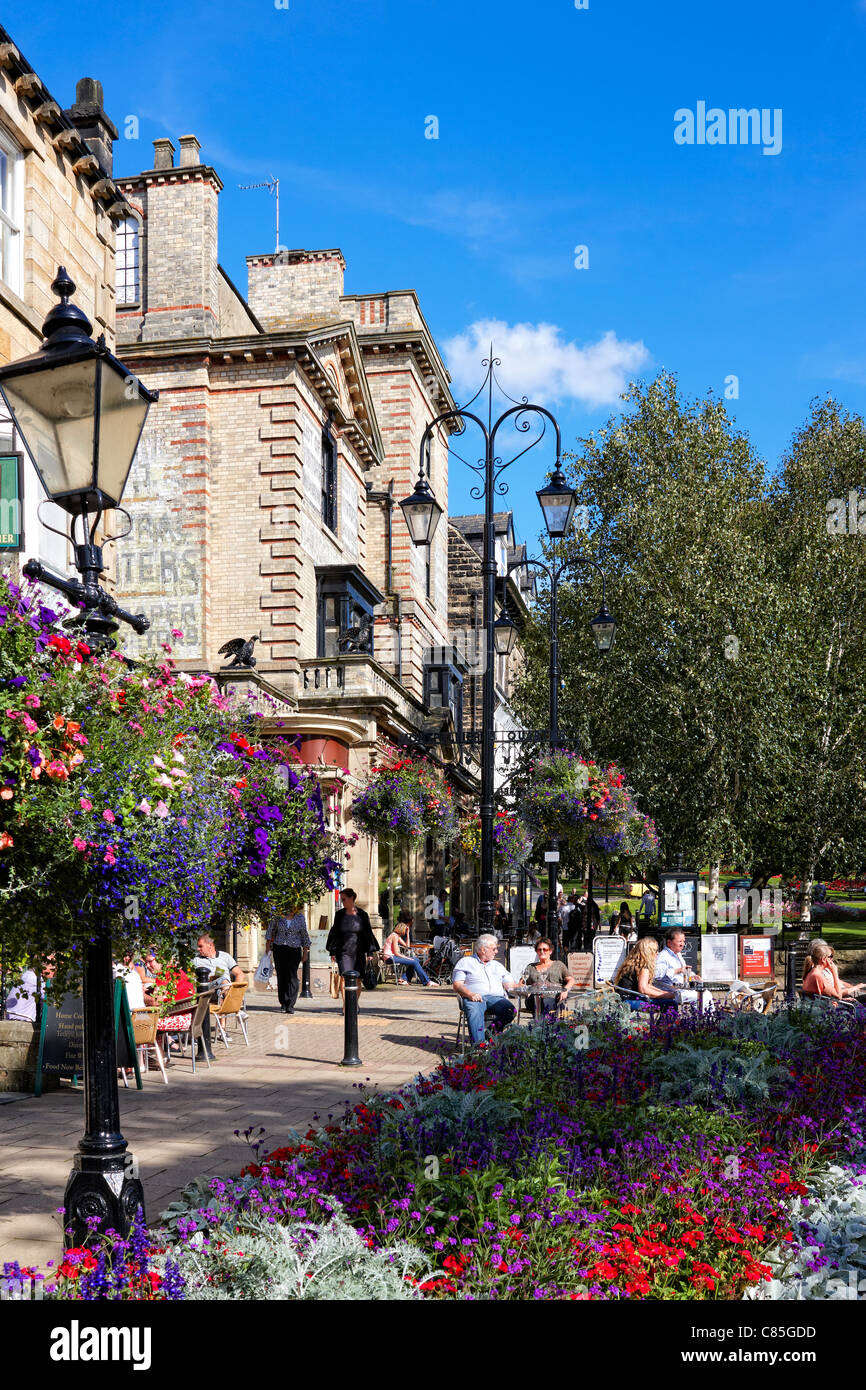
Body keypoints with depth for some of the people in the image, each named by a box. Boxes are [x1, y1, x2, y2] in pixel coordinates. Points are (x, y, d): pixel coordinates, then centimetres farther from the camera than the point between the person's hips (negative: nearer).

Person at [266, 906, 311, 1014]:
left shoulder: (300, 917, 4)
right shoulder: (279, 916, 2)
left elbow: (304, 935, 12)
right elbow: (271, 930, 12)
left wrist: (305, 951, 10)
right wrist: (268, 944, 6)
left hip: (294, 949, -1)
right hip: (279, 948, 1)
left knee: (292, 976, -10)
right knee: (281, 975, 1)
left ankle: (290, 1005, -11)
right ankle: (283, 1003, 12)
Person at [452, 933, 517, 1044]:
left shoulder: (497, 965, 31)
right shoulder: (465, 962, 17)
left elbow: (510, 985, 25)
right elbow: (457, 986, 4)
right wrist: (471, 994, -16)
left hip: (496, 997, 4)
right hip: (474, 998, -4)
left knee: (510, 1009, -30)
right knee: (475, 1011, -39)